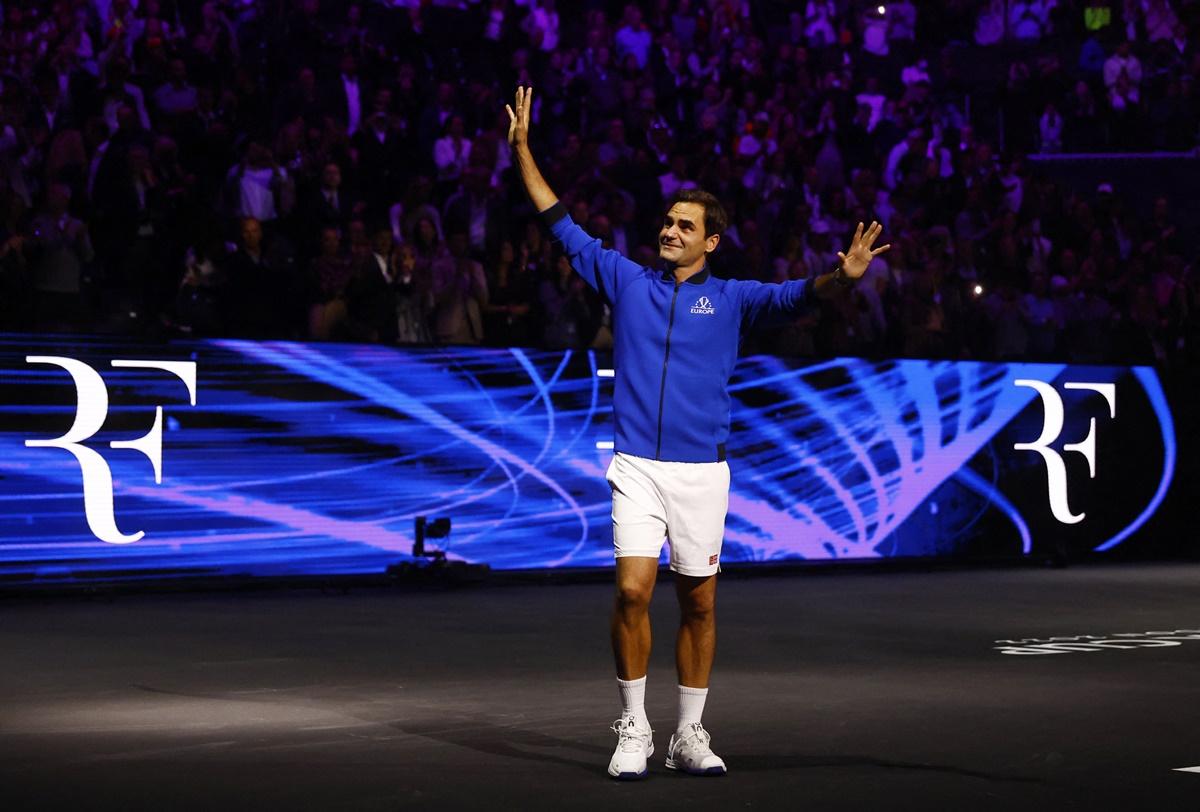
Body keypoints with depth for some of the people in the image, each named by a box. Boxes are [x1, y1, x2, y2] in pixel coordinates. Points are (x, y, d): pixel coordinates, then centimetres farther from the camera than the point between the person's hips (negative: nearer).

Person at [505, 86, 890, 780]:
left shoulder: (732, 299, 6)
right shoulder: (627, 280, 9)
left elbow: (796, 296, -9)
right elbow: (563, 226, 13)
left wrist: (844, 275, -30)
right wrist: (523, 149, 10)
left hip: (703, 469, 0)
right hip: (637, 465, 0)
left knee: (700, 603, 4)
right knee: (633, 591, -13)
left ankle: (690, 736, 15)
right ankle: (634, 729, 0)